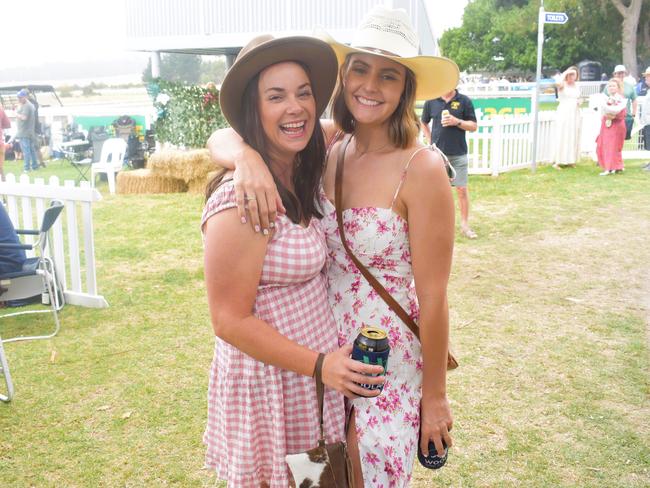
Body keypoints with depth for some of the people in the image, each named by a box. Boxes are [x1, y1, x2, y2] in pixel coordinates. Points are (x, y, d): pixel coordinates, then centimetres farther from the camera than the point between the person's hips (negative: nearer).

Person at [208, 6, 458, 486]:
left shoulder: (421, 168, -19)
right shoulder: (327, 144, -5)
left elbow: (433, 297, -15)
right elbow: (221, 139, -6)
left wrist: (435, 396, -8)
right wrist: (248, 157, -29)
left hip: (393, 366, -4)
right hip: (328, 355, 5)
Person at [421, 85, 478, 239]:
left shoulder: (464, 101, -1)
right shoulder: (431, 102, 3)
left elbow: (473, 126, 0)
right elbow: (424, 123, 16)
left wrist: (457, 122, -16)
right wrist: (430, 142, 6)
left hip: (459, 153, -1)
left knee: (462, 189, 1)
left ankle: (465, 225, 12)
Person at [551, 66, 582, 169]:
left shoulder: (577, 87, 14)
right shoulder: (563, 85, -5)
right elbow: (558, 83, -30)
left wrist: (579, 102, 4)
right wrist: (565, 72, -16)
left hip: (575, 114, 6)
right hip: (564, 113, -6)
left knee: (573, 137, 6)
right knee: (561, 136, -8)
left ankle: (570, 160, 13)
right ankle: (557, 161, -6)